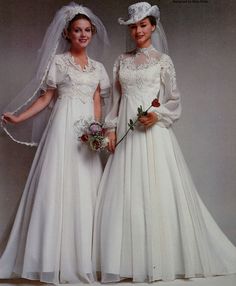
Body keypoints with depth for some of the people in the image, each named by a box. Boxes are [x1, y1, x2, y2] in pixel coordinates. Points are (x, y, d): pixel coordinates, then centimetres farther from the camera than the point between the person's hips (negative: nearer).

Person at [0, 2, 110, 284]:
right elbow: (46, 97, 3)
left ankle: (82, 258, 11)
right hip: (64, 127, -4)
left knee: (84, 189, 3)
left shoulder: (98, 67, 16)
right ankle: (55, 259, 2)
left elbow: (97, 103, 14)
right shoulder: (57, 62, 5)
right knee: (58, 185, -7)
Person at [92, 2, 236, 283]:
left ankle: (162, 258, 9)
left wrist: (158, 114, -13)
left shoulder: (163, 60, 4)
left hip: (154, 132, -3)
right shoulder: (122, 61, 15)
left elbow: (174, 101, 4)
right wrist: (111, 128, 4)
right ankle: (130, 259, 12)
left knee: (158, 192, -4)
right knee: (125, 193, 1)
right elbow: (116, 99, 14)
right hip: (126, 132, 4)